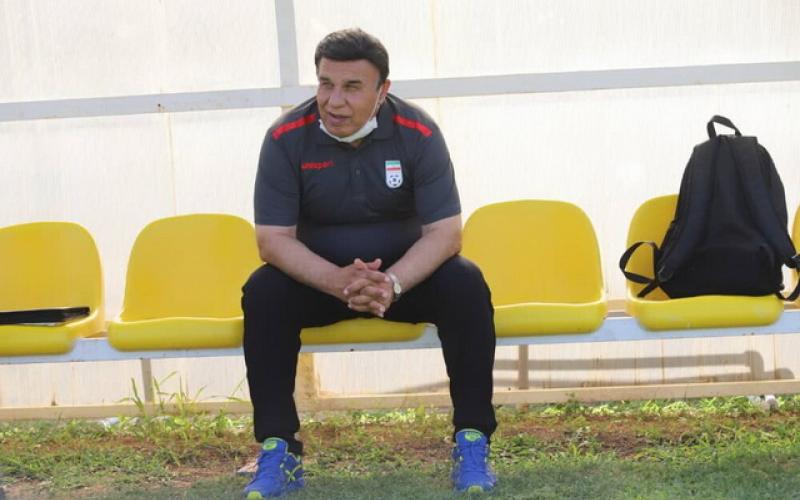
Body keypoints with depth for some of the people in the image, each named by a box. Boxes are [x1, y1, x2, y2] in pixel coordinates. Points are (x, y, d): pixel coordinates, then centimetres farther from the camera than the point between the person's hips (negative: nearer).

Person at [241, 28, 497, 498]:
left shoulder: (418, 132, -16)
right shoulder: (286, 138, -15)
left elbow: (445, 233, -18)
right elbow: (274, 239, -17)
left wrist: (392, 283, -37)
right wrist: (336, 281, -36)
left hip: (406, 272, 0)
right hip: (318, 276, 0)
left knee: (466, 286, -28)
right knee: (263, 293, -29)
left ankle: (473, 443, -19)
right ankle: (279, 450, -22)